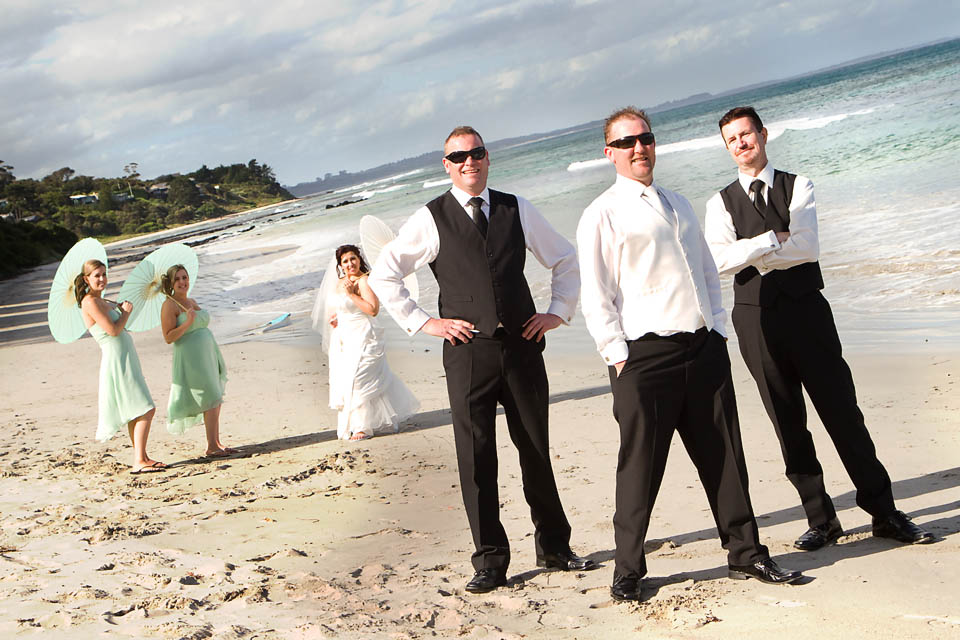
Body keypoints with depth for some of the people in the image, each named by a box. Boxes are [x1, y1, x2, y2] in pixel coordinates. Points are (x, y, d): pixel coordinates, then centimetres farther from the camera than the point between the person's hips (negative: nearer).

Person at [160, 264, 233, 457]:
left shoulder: (191, 301, 15)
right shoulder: (169, 305, -10)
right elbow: (168, 338, -15)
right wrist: (188, 322, -27)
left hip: (208, 354, 8)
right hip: (191, 357, -8)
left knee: (216, 401, 7)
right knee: (212, 400, -11)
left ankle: (216, 444, 13)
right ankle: (211, 447, -6)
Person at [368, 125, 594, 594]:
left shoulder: (517, 210, 9)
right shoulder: (430, 220, 2)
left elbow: (565, 260, 20)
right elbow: (382, 276, 5)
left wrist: (558, 311, 9)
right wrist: (422, 322, 0)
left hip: (522, 345, 2)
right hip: (468, 351, -2)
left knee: (537, 450, 9)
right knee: (476, 459, -1)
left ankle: (554, 546, 24)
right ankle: (490, 562, 8)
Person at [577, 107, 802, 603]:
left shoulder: (678, 205, 19)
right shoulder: (602, 215, -1)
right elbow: (595, 297, -5)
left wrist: (717, 328, 13)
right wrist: (619, 355, -11)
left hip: (703, 346, 6)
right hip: (644, 354, -6)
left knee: (723, 454, 9)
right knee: (640, 464, -1)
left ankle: (745, 553, 20)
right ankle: (628, 569, 12)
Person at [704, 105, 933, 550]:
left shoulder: (797, 188, 4)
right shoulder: (720, 204, 6)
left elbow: (807, 247, -11)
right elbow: (719, 260, -11)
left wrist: (751, 254, -9)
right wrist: (776, 238, -12)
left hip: (805, 308, -1)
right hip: (756, 317, 1)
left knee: (843, 411, 1)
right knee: (788, 422, 5)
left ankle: (884, 512, 12)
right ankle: (821, 520, 15)